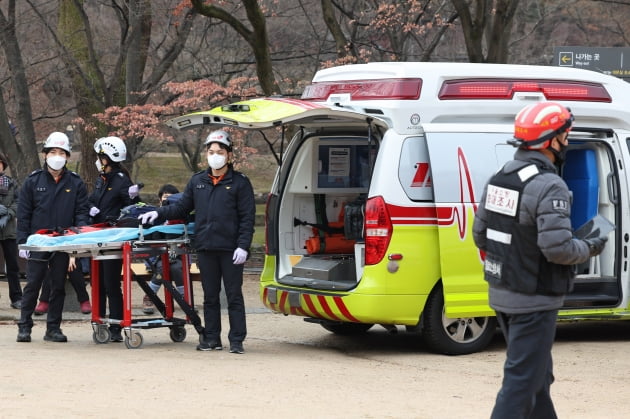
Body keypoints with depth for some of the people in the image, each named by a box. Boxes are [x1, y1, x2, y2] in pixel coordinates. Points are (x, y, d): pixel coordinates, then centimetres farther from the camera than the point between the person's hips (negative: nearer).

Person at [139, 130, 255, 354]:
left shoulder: (240, 183, 0)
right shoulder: (197, 181, 13)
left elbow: (247, 217, -3)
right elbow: (182, 207, 20)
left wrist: (243, 246, -12)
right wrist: (159, 213, 5)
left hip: (231, 250, -4)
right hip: (205, 247, 4)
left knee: (234, 296, 0)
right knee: (210, 296, 10)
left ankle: (236, 340, 2)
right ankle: (211, 338, 15)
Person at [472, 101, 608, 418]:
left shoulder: (499, 179, 6)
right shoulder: (549, 187, -21)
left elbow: (480, 235, 11)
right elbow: (558, 247, -27)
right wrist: (590, 249, -8)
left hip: (501, 294, 9)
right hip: (534, 301, -9)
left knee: (538, 376, 22)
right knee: (521, 381, -4)